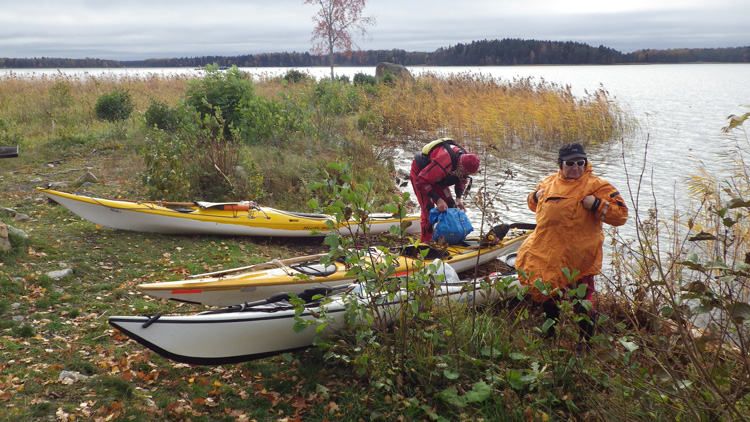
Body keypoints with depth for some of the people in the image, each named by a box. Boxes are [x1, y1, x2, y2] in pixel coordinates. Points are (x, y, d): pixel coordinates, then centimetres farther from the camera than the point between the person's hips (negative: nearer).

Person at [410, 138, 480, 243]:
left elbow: (462, 181, 1)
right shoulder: (443, 163, -43)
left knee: (450, 206, 0)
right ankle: (426, 242, -10)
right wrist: (438, 200, -36)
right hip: (419, 174, -8)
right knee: (428, 209, -17)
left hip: (437, 178, 8)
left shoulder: (466, 159, -19)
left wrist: (458, 198, -16)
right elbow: (421, 181, -35)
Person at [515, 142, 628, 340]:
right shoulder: (549, 182, 11)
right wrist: (536, 196, 6)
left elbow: (621, 214, -9)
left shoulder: (596, 185, -5)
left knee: (581, 300, -1)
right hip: (547, 251, 6)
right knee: (548, 294, 21)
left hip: (578, 257, -5)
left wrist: (596, 204, -21)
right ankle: (549, 334, 43)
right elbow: (534, 204, 29)